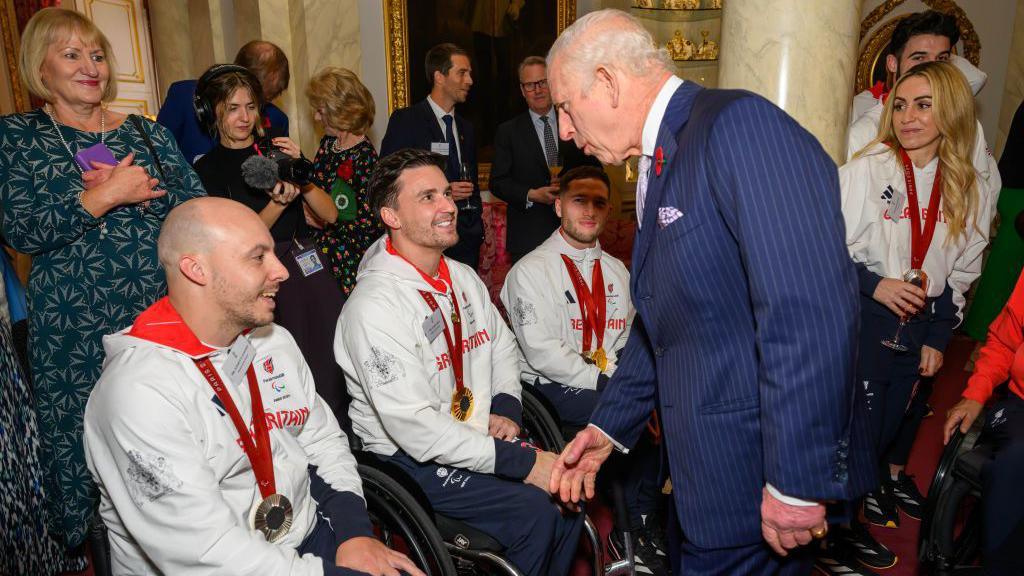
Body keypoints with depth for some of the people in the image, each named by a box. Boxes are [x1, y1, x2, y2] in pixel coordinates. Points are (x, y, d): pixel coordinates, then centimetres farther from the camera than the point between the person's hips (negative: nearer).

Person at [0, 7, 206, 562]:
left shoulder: (145, 131, 10)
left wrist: (132, 189, -12)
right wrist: (110, 193, -13)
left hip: (160, 309, 2)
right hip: (73, 326, -2)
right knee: (80, 439, 6)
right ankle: (83, 549, 28)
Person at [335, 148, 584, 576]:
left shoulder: (463, 277, 6)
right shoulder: (374, 307, -22)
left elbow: (502, 346, 20)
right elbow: (416, 428, -26)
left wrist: (506, 408, -1)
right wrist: (521, 461, -23)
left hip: (478, 437, 8)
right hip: (411, 460, -7)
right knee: (532, 510, -21)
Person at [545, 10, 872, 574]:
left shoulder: (741, 124, -19)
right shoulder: (659, 168, 11)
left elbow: (809, 310, -26)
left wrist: (796, 480, -22)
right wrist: (609, 426, 16)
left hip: (758, 473, -9)